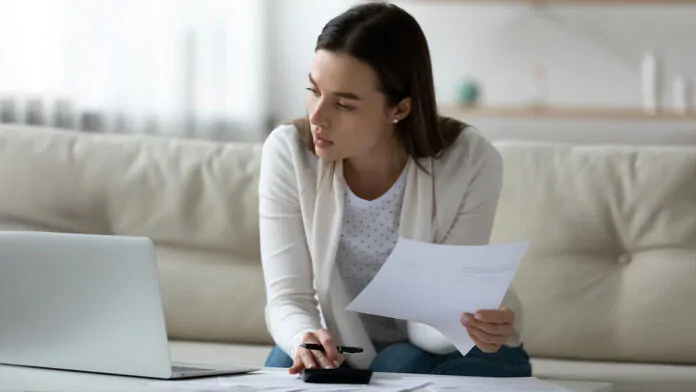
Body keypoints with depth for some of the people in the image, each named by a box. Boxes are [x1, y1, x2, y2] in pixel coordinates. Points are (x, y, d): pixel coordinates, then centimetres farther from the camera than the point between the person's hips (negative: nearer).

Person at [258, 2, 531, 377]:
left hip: (432, 349, -1)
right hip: (338, 349, 1)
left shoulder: (470, 164, -23)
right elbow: (287, 298, -18)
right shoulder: (287, 153, -18)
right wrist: (305, 339, -42)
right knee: (284, 370, -29)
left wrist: (471, 323, -46)